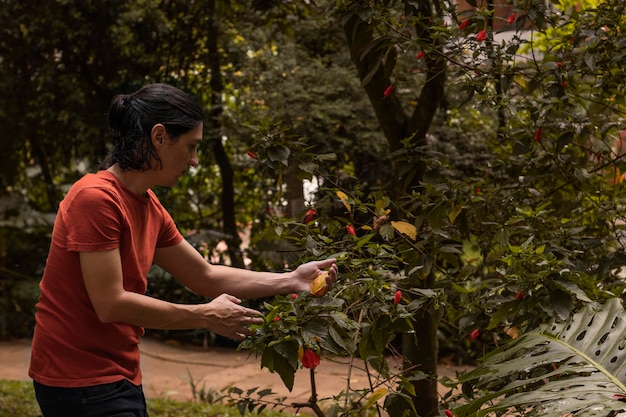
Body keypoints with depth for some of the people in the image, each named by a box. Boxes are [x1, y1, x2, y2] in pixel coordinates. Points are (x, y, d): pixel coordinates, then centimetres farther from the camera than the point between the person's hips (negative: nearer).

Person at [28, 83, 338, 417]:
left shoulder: (149, 208, 8)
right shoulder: (96, 198, -19)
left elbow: (206, 276, 15)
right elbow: (110, 304, -22)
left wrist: (290, 280, 9)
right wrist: (206, 316, -15)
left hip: (117, 377, 9)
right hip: (82, 385, -8)